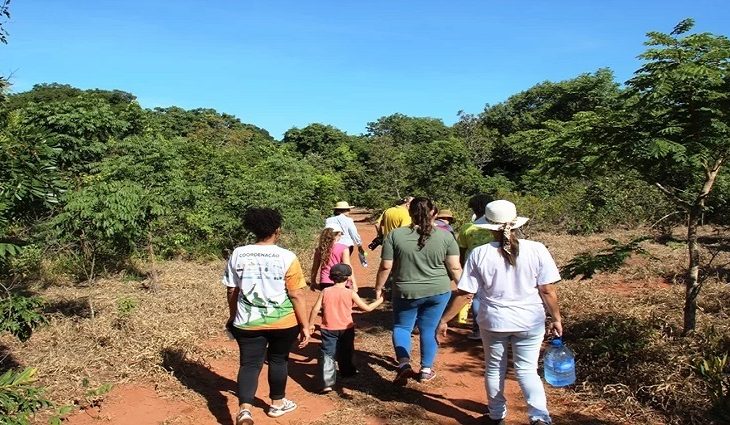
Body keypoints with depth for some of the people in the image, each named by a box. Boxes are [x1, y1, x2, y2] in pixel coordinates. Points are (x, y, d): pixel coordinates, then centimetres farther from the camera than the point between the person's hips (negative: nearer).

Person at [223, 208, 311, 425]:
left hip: (248, 322, 2)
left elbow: (232, 291, 3)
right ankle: (277, 403, 34)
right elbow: (297, 295, -13)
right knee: (278, 360, 18)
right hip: (283, 322, -1)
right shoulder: (287, 257, -14)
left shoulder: (237, 254, -5)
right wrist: (305, 325, -5)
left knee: (249, 363, 9)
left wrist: (233, 316, 18)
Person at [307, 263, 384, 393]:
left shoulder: (325, 292, -7)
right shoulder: (351, 293, -10)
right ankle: (347, 371, 46)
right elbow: (367, 308, -6)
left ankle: (327, 383, -13)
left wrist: (311, 324, 5)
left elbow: (316, 309, -8)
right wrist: (380, 300, 10)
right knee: (346, 352, 23)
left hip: (328, 329, -1)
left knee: (328, 355, -1)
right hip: (346, 329, 1)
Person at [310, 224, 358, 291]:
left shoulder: (320, 249, 1)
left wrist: (313, 282, 18)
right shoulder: (343, 248, -9)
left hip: (325, 283, 4)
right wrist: (353, 282, -8)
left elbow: (315, 267, 6)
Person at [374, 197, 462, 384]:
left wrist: (378, 288, 6)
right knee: (429, 329, 15)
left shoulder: (395, 235, -9)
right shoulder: (445, 236, -6)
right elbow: (455, 267, -4)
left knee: (401, 327, 17)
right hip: (438, 291, 1)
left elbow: (385, 267, -7)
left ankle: (404, 364, 0)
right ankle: (426, 370, 23)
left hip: (406, 293, -1)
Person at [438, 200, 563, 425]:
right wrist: (556, 319, 7)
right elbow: (548, 291, -8)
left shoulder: (479, 254, -13)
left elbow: (464, 294, -10)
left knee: (495, 369, 19)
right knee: (527, 369, 15)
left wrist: (444, 320, 0)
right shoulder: (536, 250, -12)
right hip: (529, 321, 0)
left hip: (493, 322, 0)